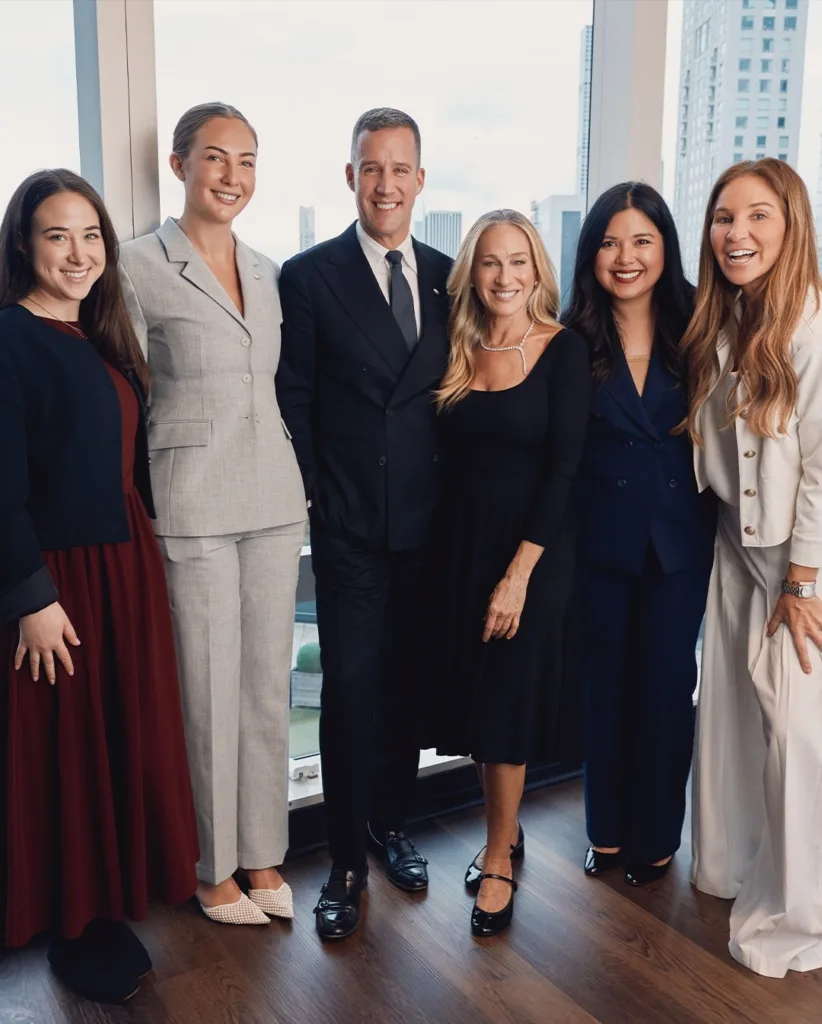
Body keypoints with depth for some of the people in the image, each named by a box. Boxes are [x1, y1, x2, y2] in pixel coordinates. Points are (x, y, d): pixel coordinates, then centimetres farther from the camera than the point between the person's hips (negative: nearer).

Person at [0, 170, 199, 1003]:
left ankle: (110, 905, 33)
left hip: (126, 569, 7)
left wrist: (140, 559, 10)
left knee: (127, 739, 14)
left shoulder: (102, 339, 11)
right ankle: (71, 926, 26)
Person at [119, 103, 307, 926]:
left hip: (273, 501, 5)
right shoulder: (139, 267, -5)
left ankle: (262, 852, 28)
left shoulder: (266, 271, 12)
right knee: (209, 689, 4)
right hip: (191, 508, -5)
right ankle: (213, 867, 23)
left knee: (268, 681, 11)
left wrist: (298, 484, 13)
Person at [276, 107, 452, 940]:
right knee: (350, 686, 2)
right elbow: (294, 400, -3)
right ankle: (347, 860, 18)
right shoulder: (309, 276, -3)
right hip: (349, 524, -3)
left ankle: (391, 824, 35)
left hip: (429, 521, 4)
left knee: (406, 680, 14)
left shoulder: (449, 277, 7)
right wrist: (316, 500, -6)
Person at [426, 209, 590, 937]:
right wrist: (460, 555, -4)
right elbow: (450, 455, 6)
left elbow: (564, 467, -12)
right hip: (460, 543, 4)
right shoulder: (456, 351, 4)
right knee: (471, 694, 11)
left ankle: (500, 859, 22)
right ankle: (505, 831, 33)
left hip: (533, 548, -4)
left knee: (508, 698, 3)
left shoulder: (565, 351, -7)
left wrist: (519, 572, -16)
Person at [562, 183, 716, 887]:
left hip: (679, 539, 0)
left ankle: (655, 835, 29)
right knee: (604, 682, 12)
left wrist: (714, 515, -6)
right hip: (599, 539, 0)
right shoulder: (575, 341, -3)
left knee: (664, 686, 9)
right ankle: (606, 828, 31)